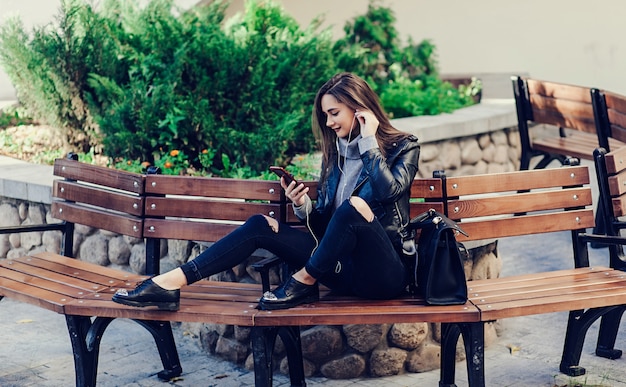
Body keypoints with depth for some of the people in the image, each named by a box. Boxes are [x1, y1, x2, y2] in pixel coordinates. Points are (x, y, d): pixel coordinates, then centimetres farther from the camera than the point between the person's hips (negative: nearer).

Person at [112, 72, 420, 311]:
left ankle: (303, 284, -16)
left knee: (354, 205, -35)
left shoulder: (403, 147, 0)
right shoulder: (335, 153, 16)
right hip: (346, 268, 6)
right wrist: (303, 206, -5)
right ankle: (169, 284, -19)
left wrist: (368, 141, -14)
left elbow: (389, 189, -22)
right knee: (260, 226, -8)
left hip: (383, 273, -6)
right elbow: (323, 223, 15)